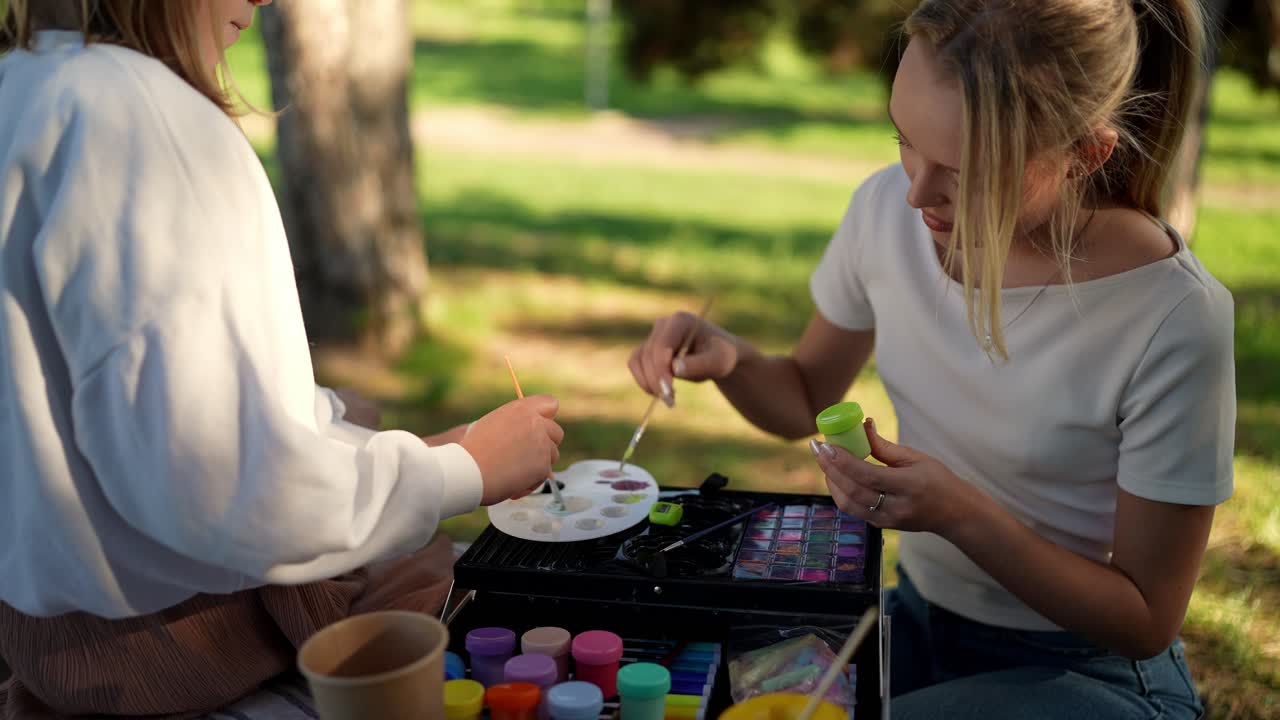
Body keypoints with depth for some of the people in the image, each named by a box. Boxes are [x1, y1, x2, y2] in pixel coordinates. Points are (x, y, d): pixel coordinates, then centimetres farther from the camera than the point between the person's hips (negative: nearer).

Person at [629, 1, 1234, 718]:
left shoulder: (1176, 321, -25)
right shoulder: (888, 209, -11)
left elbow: (1146, 620, -15)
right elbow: (805, 398, 6)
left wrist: (961, 515, -30)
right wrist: (731, 359, -16)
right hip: (918, 621, 5)